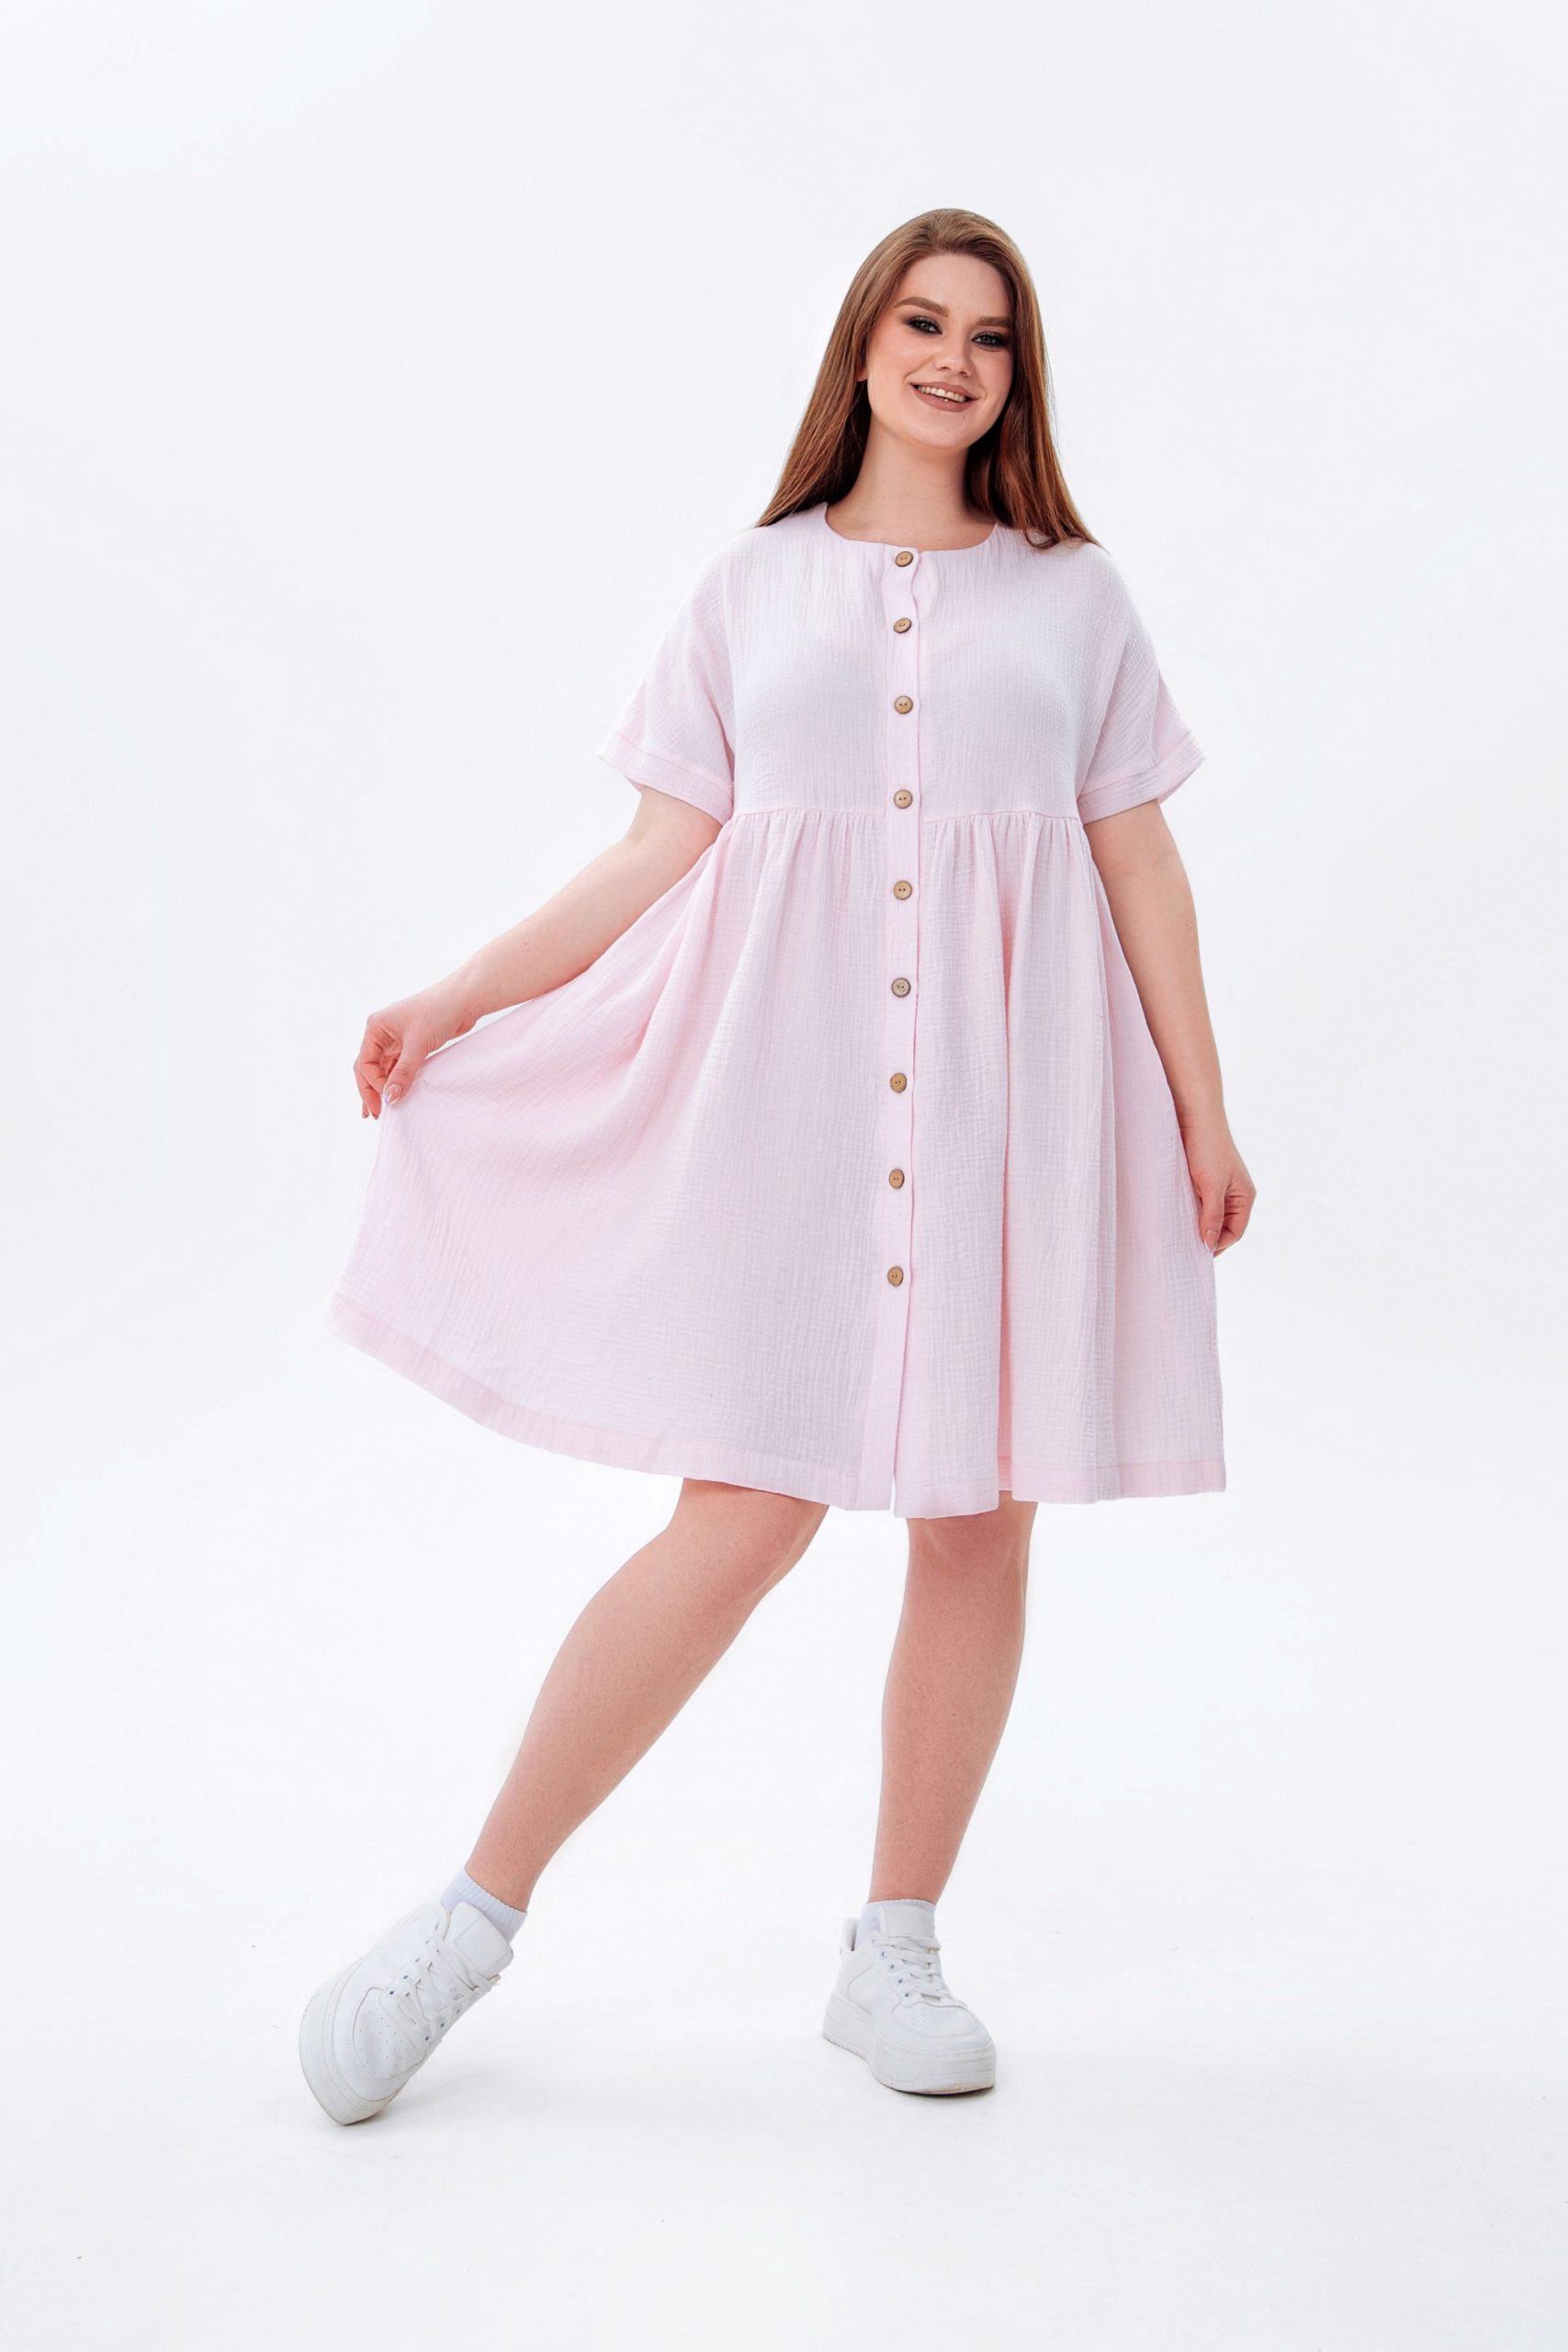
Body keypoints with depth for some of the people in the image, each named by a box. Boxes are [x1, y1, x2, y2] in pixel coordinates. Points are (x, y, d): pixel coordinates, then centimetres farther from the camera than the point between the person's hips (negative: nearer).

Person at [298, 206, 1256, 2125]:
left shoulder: (1073, 595, 12)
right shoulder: (749, 588, 10)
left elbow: (1139, 864, 11)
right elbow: (660, 855, 7)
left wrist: (1203, 1109, 7)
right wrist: (451, 1001, 1)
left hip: (1011, 1102, 2)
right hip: (791, 1092, -2)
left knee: (978, 1521, 2)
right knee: (745, 1516, -8)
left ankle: (893, 1951, 17)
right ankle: (476, 1912, 7)